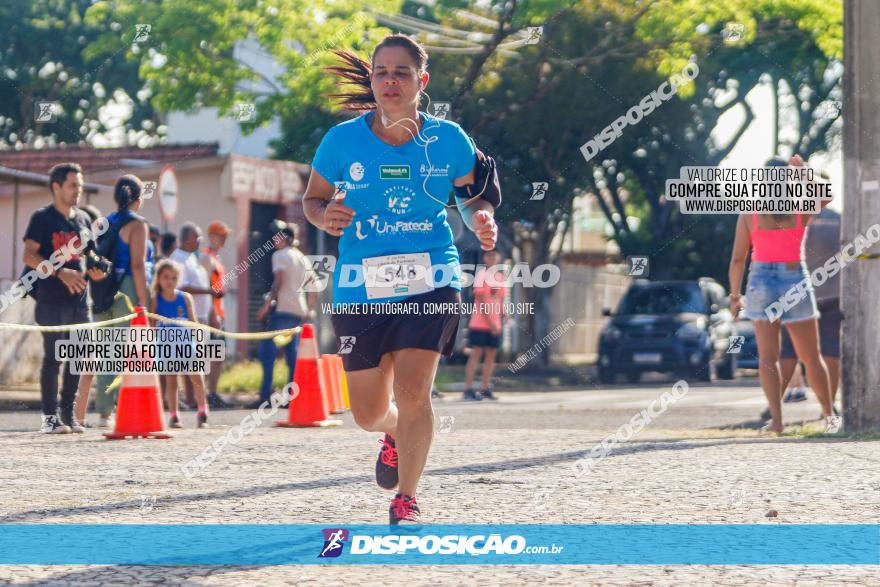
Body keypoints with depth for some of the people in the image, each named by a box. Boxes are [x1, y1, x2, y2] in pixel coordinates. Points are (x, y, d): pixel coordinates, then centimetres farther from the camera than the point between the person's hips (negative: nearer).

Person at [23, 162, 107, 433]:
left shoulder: (83, 219, 16)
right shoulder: (43, 218, -3)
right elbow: (29, 256, -11)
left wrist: (95, 270, 1)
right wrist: (61, 272, -21)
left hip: (80, 299, 6)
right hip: (52, 300, -6)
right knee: (53, 358, -7)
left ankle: (69, 415, 13)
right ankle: (50, 417, -4)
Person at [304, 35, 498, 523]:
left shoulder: (448, 139, -3)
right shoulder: (342, 140, -4)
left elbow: (472, 195, 12)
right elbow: (312, 197, 10)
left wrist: (481, 221, -10)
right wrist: (324, 216, -13)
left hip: (430, 284, -1)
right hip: (359, 288, 1)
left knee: (413, 391, -18)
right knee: (369, 415, 9)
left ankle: (406, 501, -1)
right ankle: (396, 436, 48)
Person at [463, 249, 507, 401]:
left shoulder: (500, 277, 12)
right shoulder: (481, 275, -8)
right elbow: (481, 300, -13)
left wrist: (501, 319, 7)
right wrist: (490, 321, -16)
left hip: (494, 325, 6)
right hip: (480, 323, -6)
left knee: (491, 354, 6)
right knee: (476, 353, -7)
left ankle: (485, 388, 12)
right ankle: (468, 389, -7)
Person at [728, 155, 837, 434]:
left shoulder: (749, 213, -3)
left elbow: (737, 259, -3)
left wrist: (734, 296, 7)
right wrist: (804, 171, 28)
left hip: (761, 282, -1)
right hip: (796, 281, 1)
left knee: (768, 357, 0)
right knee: (811, 357, 12)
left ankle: (776, 419, -11)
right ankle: (829, 415, 19)